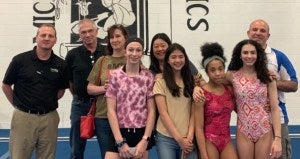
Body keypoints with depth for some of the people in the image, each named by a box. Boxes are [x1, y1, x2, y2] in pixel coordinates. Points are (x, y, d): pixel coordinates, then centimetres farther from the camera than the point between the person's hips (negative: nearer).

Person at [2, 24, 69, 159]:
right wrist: (18, 105, 8)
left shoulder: (60, 65, 1)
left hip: (49, 118, 2)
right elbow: (6, 85, 5)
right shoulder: (20, 60, -5)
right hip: (23, 117, -2)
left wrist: (48, 103, 10)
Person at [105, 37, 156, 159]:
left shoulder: (148, 76, 3)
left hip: (141, 134, 1)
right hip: (119, 134, -1)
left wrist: (145, 140, -8)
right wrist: (120, 142, -10)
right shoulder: (115, 75, -1)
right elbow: (111, 110, -4)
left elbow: (152, 110, 1)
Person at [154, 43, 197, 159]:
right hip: (166, 138, -2)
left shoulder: (191, 81, 9)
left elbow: (193, 112, 4)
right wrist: (179, 139, -10)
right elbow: (163, 113, -7)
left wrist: (189, 136, -8)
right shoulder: (161, 83, -2)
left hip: (188, 138, 3)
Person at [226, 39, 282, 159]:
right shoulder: (232, 76, -2)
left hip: (265, 131, 0)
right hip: (244, 131, 0)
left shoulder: (267, 77, -2)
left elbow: (275, 109, -4)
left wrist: (277, 138, -9)